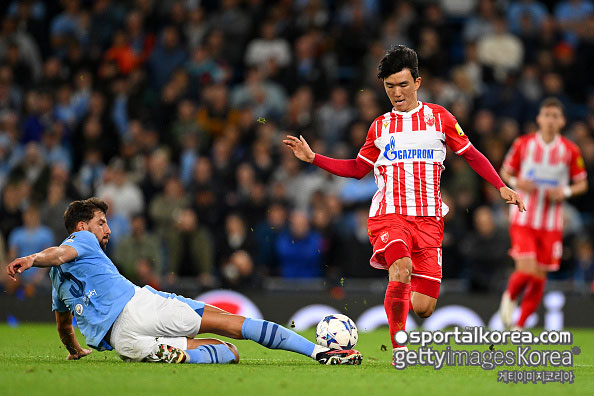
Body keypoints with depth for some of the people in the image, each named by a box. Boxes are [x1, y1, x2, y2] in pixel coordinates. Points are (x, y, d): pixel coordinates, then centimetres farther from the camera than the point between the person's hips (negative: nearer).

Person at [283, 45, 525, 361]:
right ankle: (398, 351, -20)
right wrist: (312, 158, 15)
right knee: (402, 269, -32)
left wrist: (501, 187, 4)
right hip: (388, 214, 0)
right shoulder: (380, 126, 14)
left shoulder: (439, 118, 9)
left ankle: (400, 298, 31)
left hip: (428, 219, 0)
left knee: (423, 308, -7)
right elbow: (358, 168, 23)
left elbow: (471, 155, 14)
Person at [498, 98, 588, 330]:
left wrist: (565, 191, -12)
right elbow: (505, 172, 9)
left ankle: (519, 325, 19)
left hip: (551, 225, 2)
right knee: (527, 271, -16)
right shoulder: (523, 144, -3)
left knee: (540, 277, 4)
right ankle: (509, 298, 17)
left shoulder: (570, 151, -1)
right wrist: (516, 182, -12)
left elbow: (582, 184, 8)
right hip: (523, 220, -2)